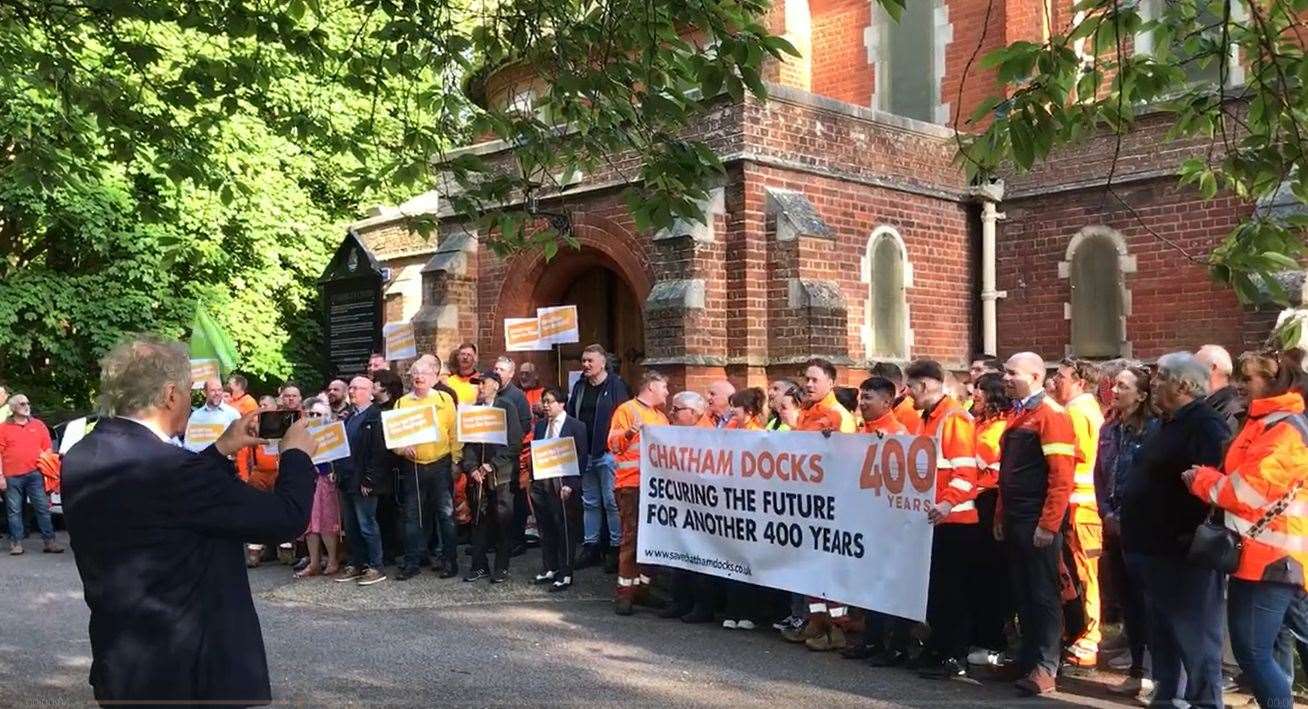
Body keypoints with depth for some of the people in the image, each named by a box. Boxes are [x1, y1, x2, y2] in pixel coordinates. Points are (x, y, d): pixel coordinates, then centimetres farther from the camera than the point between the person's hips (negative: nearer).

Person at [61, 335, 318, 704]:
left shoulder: (80, 460, -1)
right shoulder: (169, 468, -26)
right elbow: (287, 516, -20)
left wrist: (222, 450, 19)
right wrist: (297, 453, -3)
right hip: (189, 671, -8)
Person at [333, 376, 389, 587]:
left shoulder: (376, 416, -11)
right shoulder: (349, 418, 17)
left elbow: (379, 451, -17)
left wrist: (368, 480, -19)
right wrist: (338, 472, 9)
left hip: (364, 482, -8)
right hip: (346, 480, 8)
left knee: (367, 525, -3)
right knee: (350, 526, 12)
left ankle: (376, 567, 5)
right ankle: (356, 564, 21)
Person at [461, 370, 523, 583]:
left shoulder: (507, 407, -1)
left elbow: (513, 443, -7)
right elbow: (467, 443, 10)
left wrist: (492, 465, -11)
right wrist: (472, 468, -5)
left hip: (501, 473, -4)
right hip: (478, 474, 4)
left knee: (503, 521, 0)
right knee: (479, 520, 6)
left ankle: (501, 567, 9)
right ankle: (479, 565, 14)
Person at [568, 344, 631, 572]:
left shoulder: (616, 385, -7)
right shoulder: (579, 387, 13)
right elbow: (571, 416, 16)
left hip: (608, 453, -7)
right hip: (585, 453, 7)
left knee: (611, 501, -4)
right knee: (590, 502, 13)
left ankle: (616, 548, 4)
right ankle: (590, 547, 20)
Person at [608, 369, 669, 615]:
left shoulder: (661, 416, 21)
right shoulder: (626, 410, -2)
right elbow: (613, 444, -11)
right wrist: (629, 432, -27)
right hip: (632, 484, -7)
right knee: (631, 537, -7)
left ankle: (644, 586, 17)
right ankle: (624, 593, -2)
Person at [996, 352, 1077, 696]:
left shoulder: (1051, 415, -12)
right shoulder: (1017, 416, 15)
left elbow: (1061, 476, -18)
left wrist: (1048, 524, -21)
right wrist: (1001, 517, 17)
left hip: (1038, 523, -8)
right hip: (1014, 522, 9)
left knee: (1044, 594, -2)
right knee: (1022, 592, 14)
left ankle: (1045, 668, 3)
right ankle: (1027, 657, 24)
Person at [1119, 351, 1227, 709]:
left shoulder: (1206, 425, -17)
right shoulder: (1170, 424, 16)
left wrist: (1194, 538, -25)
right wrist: (1137, 538, 19)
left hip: (1183, 554, -10)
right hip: (1156, 548, 11)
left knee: (1194, 636, -1)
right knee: (1162, 633, 19)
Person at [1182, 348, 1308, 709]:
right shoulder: (1267, 423, 16)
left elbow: (1252, 490, -22)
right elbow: (1242, 475, 19)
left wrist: (1201, 479, -8)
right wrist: (1208, 477, 2)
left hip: (1269, 556, -10)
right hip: (1262, 554, 10)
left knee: (1253, 651, -8)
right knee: (1266, 648, 15)